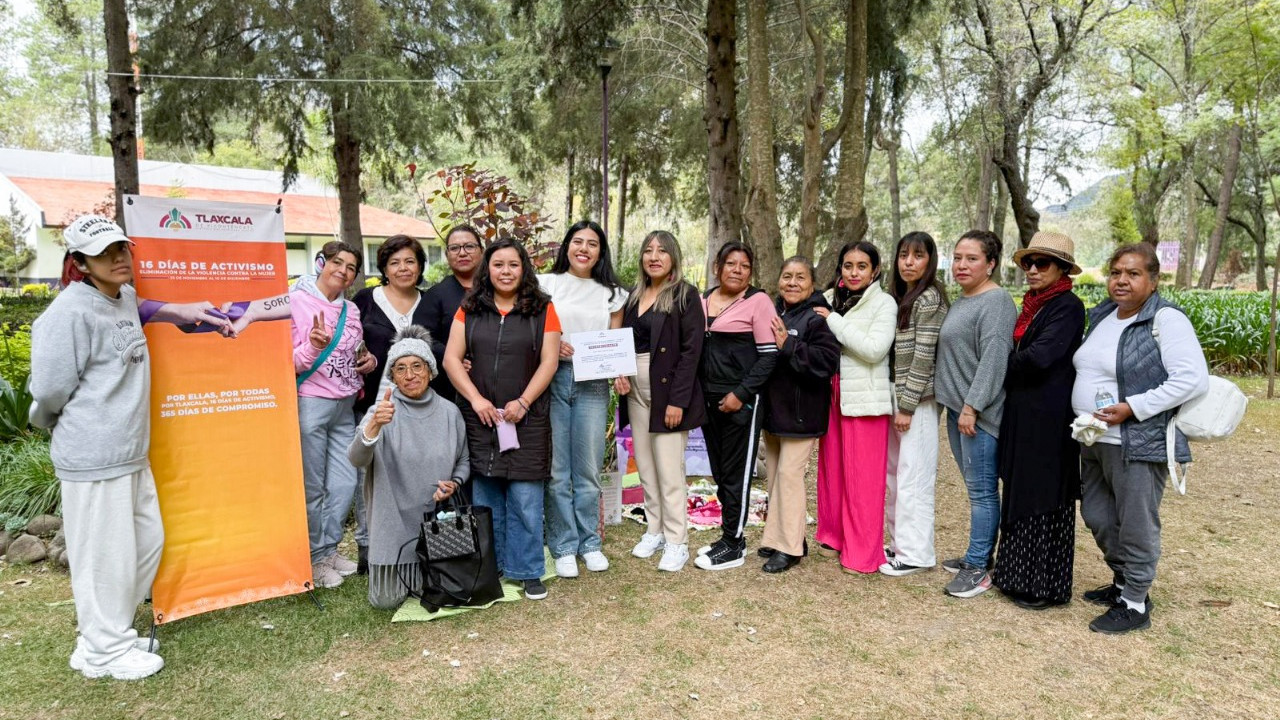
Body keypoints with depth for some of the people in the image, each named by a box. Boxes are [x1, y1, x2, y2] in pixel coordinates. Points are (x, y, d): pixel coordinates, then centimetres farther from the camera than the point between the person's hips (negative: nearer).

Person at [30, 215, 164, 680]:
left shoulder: (126, 298, 8)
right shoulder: (71, 312, -18)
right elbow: (50, 391, -13)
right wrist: (75, 431, 3)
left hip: (131, 452, 9)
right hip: (93, 459, -9)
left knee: (149, 540, 17)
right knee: (105, 555, 4)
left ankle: (106, 631, 35)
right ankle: (104, 651, 23)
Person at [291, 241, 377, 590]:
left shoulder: (351, 310, 12)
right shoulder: (298, 301, -6)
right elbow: (289, 361, -10)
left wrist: (369, 362, 2)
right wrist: (314, 347, -28)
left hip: (345, 407, 6)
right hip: (310, 404, -6)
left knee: (345, 483, 9)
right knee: (313, 488, 2)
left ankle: (329, 549, 26)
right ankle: (314, 557, 18)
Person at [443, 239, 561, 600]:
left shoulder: (542, 309, 4)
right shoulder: (469, 309, 8)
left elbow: (549, 361, -1)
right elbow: (451, 358, 3)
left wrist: (523, 402, -11)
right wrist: (476, 399, -8)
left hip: (526, 418, -1)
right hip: (480, 418, 2)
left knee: (525, 499, 0)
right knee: (484, 497, 8)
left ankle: (528, 571, 13)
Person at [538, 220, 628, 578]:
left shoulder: (612, 294, 11)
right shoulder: (546, 284, 5)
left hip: (593, 384, 2)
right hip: (553, 379, -1)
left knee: (588, 468, 6)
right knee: (557, 469, 1)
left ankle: (589, 542, 22)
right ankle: (563, 546, 14)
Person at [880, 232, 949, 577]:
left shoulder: (930, 299, -11)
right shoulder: (900, 296, 15)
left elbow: (924, 356, -16)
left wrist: (907, 405, -16)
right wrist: (896, 402, 12)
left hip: (917, 400, -9)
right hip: (895, 396, 9)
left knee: (913, 475, -3)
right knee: (893, 473, 13)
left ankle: (915, 553, 6)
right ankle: (899, 543, 24)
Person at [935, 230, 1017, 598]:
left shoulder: (996, 301, -12)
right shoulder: (960, 301, 17)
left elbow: (993, 359, -19)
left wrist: (973, 406, -21)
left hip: (979, 412, -9)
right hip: (957, 409, 9)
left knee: (981, 489, -2)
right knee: (974, 487, 16)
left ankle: (978, 567, 5)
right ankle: (977, 554, 26)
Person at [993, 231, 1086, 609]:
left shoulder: (1067, 306, -13)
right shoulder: (1033, 305, 13)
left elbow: (1039, 356, -22)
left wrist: (1007, 366, -6)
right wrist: (1016, 364, -3)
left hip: (1048, 421, -9)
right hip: (1022, 415, 9)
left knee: (1045, 500, 1)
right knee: (1020, 494, 14)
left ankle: (1046, 585, 14)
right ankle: (1018, 574, 26)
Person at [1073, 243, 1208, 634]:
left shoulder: (1166, 320, -13)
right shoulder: (1101, 315, 10)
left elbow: (1193, 379, -20)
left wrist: (1132, 407, -23)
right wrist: (1086, 422, 11)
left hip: (1138, 443, -8)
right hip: (1094, 440, 8)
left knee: (1135, 525, 3)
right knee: (1096, 517, 17)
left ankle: (1134, 604, 18)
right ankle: (1123, 581, 37)